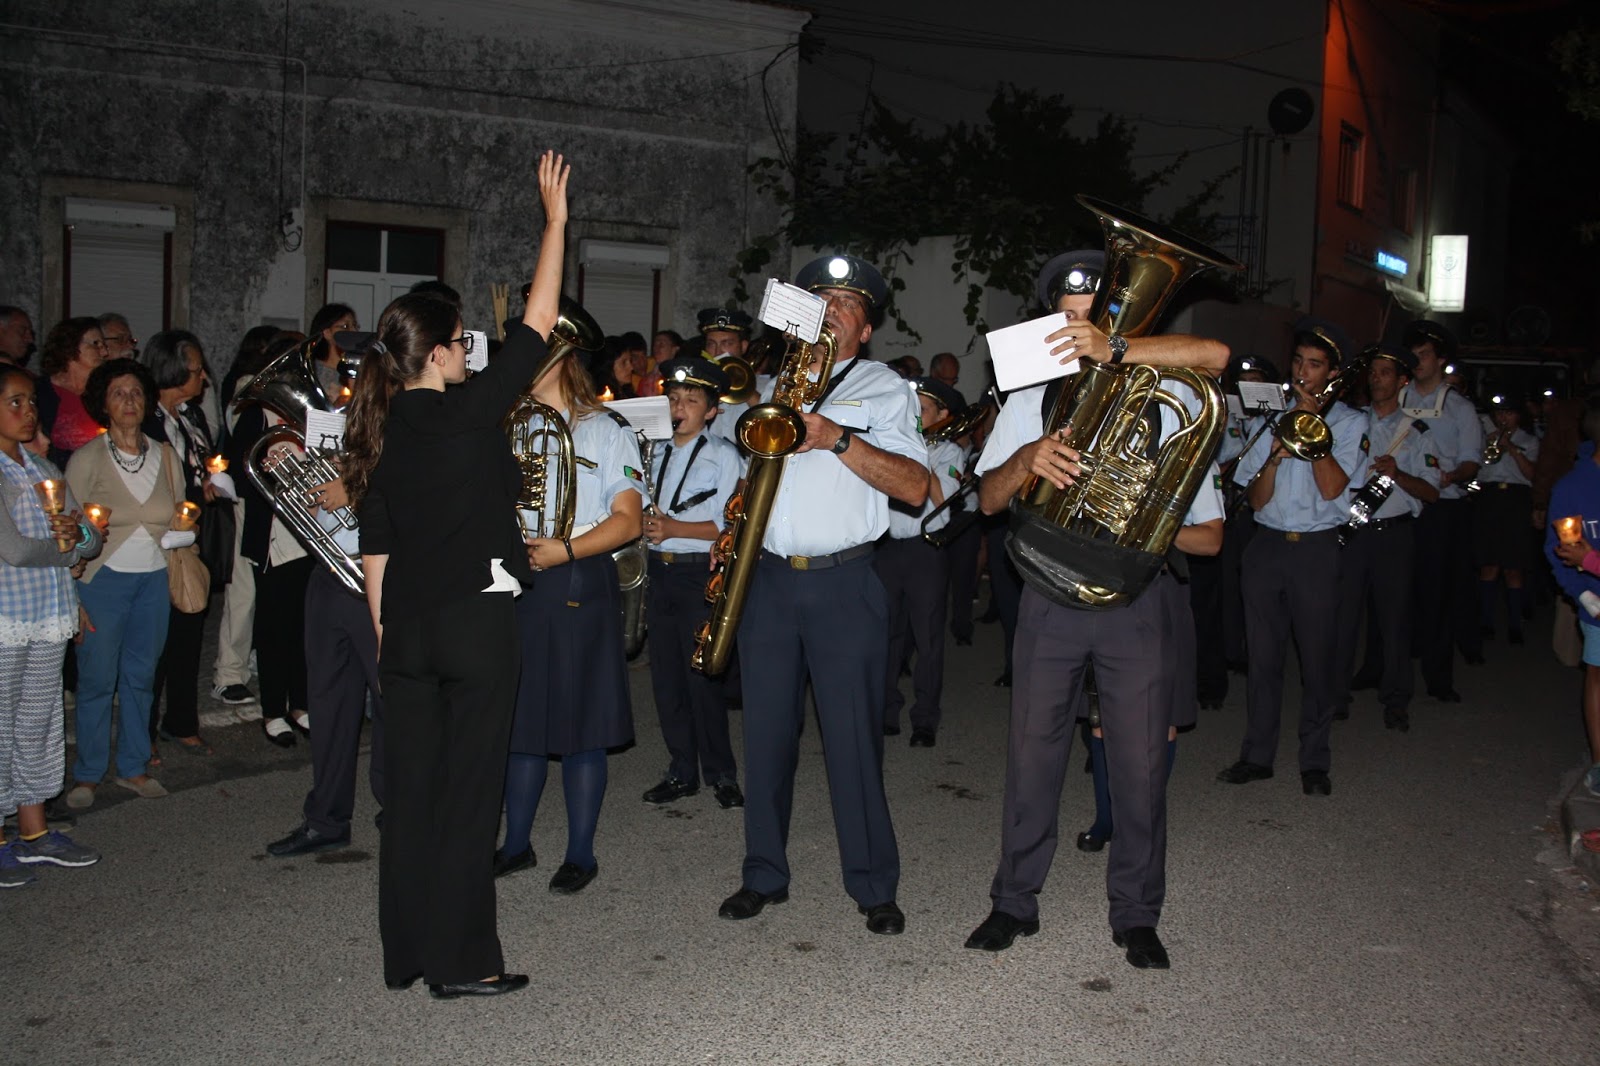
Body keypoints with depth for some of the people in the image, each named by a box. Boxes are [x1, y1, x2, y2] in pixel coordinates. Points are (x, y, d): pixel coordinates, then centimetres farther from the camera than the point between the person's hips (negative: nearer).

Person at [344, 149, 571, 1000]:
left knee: (410, 787, 12)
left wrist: (384, 633, 17)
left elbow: (375, 548, 10)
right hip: (475, 619, -6)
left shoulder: (379, 431, 8)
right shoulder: (468, 411, -10)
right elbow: (537, 323, -6)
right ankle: (460, 961, 7)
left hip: (405, 626, 7)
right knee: (468, 790, 1)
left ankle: (405, 953, 22)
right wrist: (555, 219, 1)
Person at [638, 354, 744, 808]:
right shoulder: (658, 452, 15)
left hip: (700, 572, -6)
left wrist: (674, 528, -19)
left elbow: (730, 524, -12)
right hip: (659, 569, 6)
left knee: (701, 676, -4)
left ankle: (721, 775, 9)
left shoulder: (724, 455, -4)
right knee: (665, 676, 9)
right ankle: (682, 772, 20)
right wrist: (645, 523, 0)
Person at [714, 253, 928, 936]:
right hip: (768, 578, 4)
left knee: (854, 737, -2)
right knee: (766, 732, 7)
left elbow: (915, 488, -8)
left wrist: (838, 438, -17)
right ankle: (764, 875, 19)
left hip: (844, 582, -4)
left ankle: (874, 886, 9)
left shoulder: (885, 388, 5)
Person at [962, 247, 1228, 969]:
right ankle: (1015, 902, 20)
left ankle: (1135, 915, 19)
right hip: (1051, 597, 1)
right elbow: (989, 498, -1)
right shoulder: (1032, 400, 9)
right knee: (1032, 754, 5)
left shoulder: (1164, 403, 6)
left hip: (1137, 600, 0)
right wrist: (1027, 459, -25)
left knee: (1140, 764, 3)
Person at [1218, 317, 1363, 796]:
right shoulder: (1272, 416, 11)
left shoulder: (1347, 421, 4)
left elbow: (1332, 487, -11)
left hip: (1316, 548, -3)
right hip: (1266, 545, 3)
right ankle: (1258, 754, 15)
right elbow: (1255, 499, 4)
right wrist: (1274, 455, -14)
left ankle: (1315, 761, 11)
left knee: (1316, 656, 0)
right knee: (1262, 654, 6)